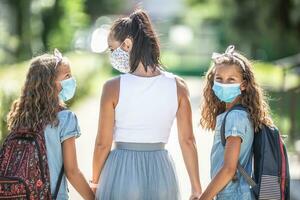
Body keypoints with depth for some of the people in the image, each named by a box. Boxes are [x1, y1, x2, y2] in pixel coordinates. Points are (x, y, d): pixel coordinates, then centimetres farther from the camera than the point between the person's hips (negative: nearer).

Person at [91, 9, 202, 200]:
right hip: (161, 174, 3)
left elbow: (103, 143, -4)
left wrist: (95, 183, 10)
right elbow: (188, 140, 0)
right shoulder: (178, 86, -2)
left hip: (122, 174, -2)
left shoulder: (113, 87, -10)